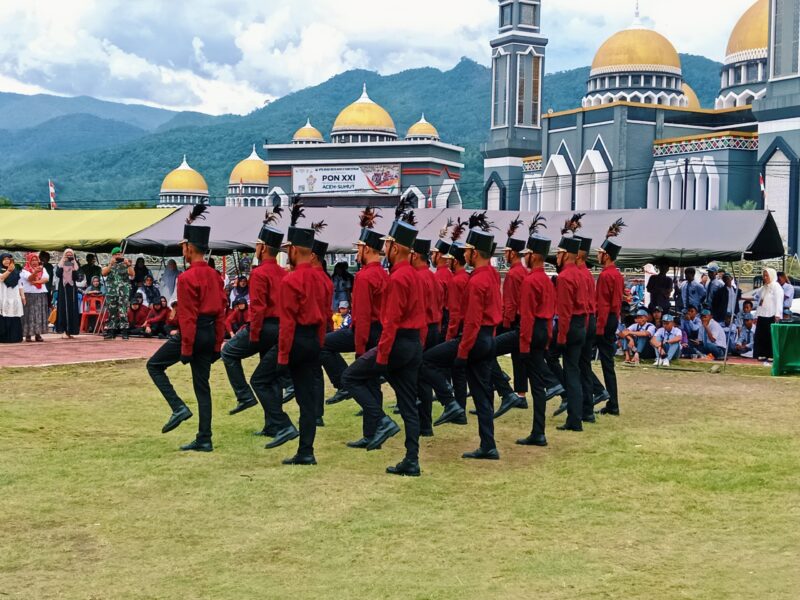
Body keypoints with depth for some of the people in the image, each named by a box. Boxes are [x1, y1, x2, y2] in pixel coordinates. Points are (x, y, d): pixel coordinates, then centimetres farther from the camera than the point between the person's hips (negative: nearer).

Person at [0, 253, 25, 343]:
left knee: (15, 319, 0)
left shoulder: (16, 271, 17)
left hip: (14, 298, 4)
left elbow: (20, 285, 18)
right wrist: (9, 270, -32)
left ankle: (14, 337, 4)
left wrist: (22, 296, 9)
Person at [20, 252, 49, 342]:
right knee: (29, 314, -7)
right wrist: (35, 272, -39)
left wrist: (36, 281, -14)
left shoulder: (42, 269, 11)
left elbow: (46, 279, -2)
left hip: (41, 295, 4)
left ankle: (38, 334, 3)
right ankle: (28, 335, -7)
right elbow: (30, 278, -20)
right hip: (29, 294, -4)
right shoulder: (25, 270, -1)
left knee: (40, 314, 1)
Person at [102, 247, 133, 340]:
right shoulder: (109, 265, 13)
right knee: (111, 312, 5)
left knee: (123, 312, -10)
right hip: (111, 292, 2)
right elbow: (104, 273, -5)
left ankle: (124, 332, -10)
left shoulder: (125, 264, 8)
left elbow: (132, 274, -7)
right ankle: (111, 332, 9)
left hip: (123, 292, -2)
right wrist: (110, 264, -16)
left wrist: (128, 265, -21)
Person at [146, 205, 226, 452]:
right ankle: (204, 440, 10)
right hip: (210, 334, 7)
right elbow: (221, 311, 12)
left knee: (154, 365, 11)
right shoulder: (214, 275, 9)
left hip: (193, 333, -7)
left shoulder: (186, 278, -15)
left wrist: (186, 349, -12)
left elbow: (187, 317, -16)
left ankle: (178, 407, -2)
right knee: (202, 385, 10)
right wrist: (217, 344, 16)